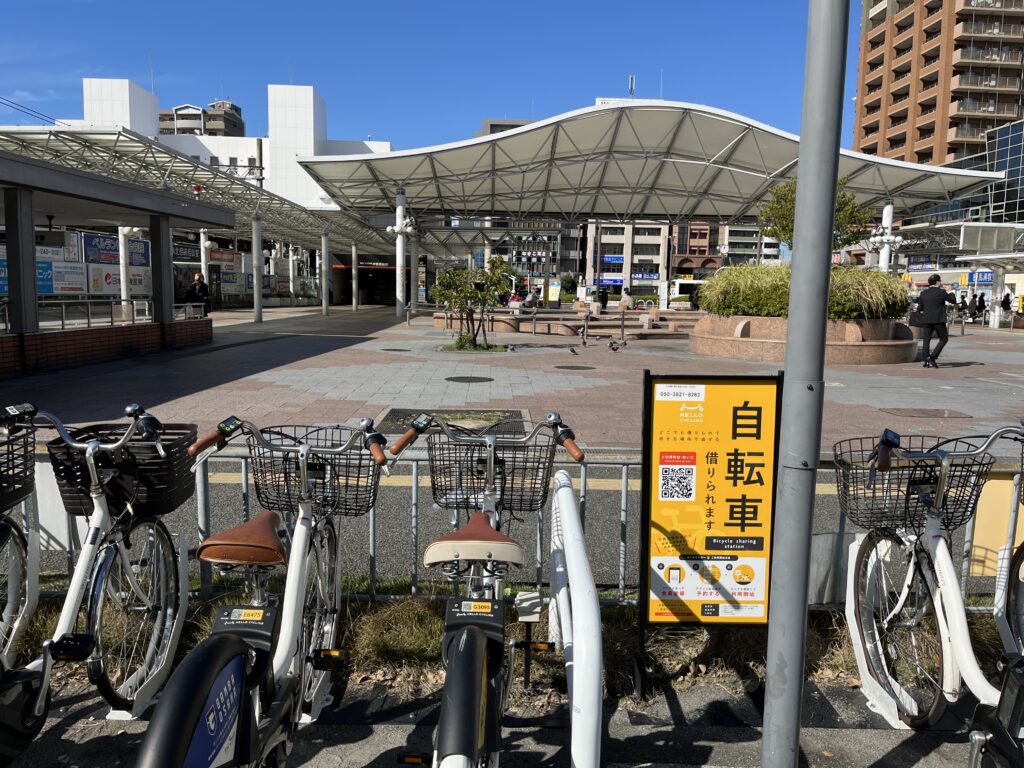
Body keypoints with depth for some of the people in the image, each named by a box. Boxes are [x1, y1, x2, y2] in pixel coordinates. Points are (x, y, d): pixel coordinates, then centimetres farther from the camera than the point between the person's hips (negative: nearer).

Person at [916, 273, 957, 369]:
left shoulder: (923, 293, 5)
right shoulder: (941, 292, -9)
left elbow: (920, 308, 7)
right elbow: (953, 301, 1)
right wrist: (950, 292, 16)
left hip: (927, 320, 4)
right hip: (939, 320, -4)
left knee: (926, 340, 8)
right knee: (943, 339, 8)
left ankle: (927, 361, 5)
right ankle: (932, 357, -7)